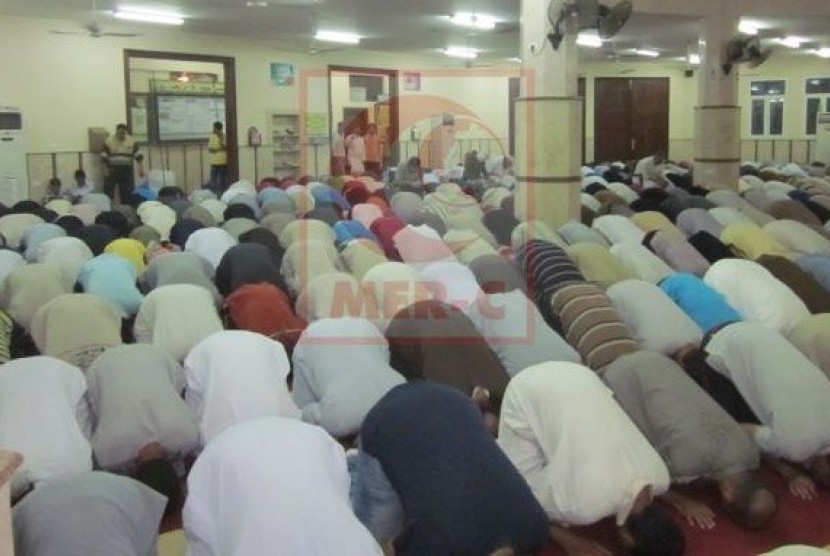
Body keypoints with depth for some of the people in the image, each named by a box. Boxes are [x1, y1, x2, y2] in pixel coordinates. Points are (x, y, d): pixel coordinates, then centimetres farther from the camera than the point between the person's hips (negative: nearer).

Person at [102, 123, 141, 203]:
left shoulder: (132, 141, 2)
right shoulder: (108, 141, 0)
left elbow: (138, 156, 3)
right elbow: (104, 157, 2)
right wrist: (107, 169, -6)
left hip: (127, 171, 1)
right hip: (112, 171, -1)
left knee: (127, 192, 4)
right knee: (108, 190, -5)